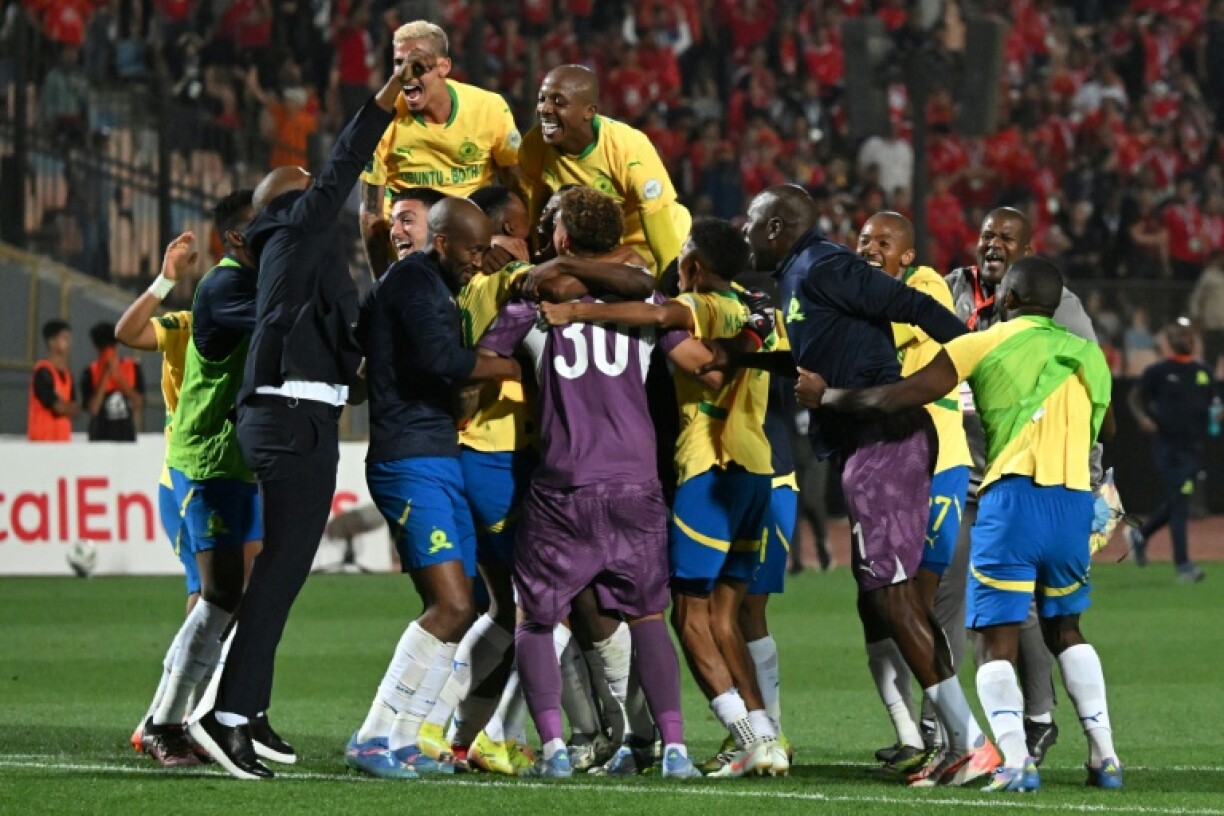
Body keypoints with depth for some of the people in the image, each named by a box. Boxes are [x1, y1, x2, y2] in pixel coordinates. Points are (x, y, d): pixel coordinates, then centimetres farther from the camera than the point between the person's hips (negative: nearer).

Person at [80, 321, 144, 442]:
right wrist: (105, 376, -14)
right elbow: (92, 408, -10)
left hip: (126, 436, 1)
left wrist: (118, 375, -11)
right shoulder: (90, 372, -1)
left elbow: (139, 402, -4)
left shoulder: (133, 368, 3)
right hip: (100, 438, -1)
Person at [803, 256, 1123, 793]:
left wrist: (825, 397, 12)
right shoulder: (1087, 356, 18)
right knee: (1065, 629, 21)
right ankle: (1104, 755, 14)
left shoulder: (984, 345, 3)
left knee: (998, 642, -2)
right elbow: (1106, 429, 35)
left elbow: (900, 398, 0)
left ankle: (1014, 762, -17)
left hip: (1015, 497, -5)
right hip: (1076, 502, 5)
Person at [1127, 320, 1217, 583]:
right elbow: (1135, 397, 3)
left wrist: (1216, 413, -4)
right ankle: (1183, 564, -8)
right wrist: (1143, 417, -16)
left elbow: (1212, 404, 19)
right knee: (1178, 502, -9)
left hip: (1193, 447, 5)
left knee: (1177, 502, 9)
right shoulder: (1158, 372, -2)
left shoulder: (1203, 373, 12)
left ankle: (1140, 534, 34)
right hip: (1166, 446, -5)